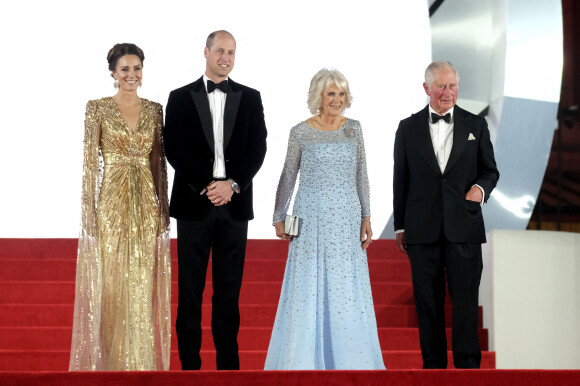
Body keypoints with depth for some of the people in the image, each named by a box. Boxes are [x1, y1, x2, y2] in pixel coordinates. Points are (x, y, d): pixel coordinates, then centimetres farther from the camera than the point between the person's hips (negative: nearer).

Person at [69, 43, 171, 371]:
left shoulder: (154, 110, 8)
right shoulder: (98, 109, -2)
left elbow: (159, 162, 11)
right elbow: (90, 161, -4)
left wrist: (164, 206, 6)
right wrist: (89, 209, -10)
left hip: (146, 203, 3)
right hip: (111, 202, -3)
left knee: (143, 283, 5)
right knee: (110, 283, -1)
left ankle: (142, 362, 13)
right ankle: (109, 361, 9)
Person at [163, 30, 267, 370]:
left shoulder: (250, 98, 10)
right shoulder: (181, 98, 6)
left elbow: (258, 148, 3)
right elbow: (174, 150, -1)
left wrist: (232, 184, -10)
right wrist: (205, 187, -11)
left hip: (235, 204, 1)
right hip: (194, 203, -1)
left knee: (229, 291, 4)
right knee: (190, 290, 2)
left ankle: (229, 364, 9)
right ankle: (190, 364, 7)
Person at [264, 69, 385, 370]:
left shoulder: (353, 128, 5)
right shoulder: (300, 132, -3)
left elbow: (361, 175, 9)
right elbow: (288, 177, 6)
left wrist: (366, 217, 5)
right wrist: (279, 218, 6)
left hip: (346, 220, 2)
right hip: (311, 218, -2)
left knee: (347, 289, 5)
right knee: (308, 288, 1)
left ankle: (348, 360, 15)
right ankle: (305, 359, 10)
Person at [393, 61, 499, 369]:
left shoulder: (476, 125, 7)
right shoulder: (408, 128, 8)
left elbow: (490, 170, 13)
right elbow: (400, 179, 10)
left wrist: (481, 187, -11)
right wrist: (400, 226, 8)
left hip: (464, 228, -1)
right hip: (423, 229, 1)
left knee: (466, 300, -2)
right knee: (427, 302, 4)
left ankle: (468, 364, 4)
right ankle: (433, 364, 12)